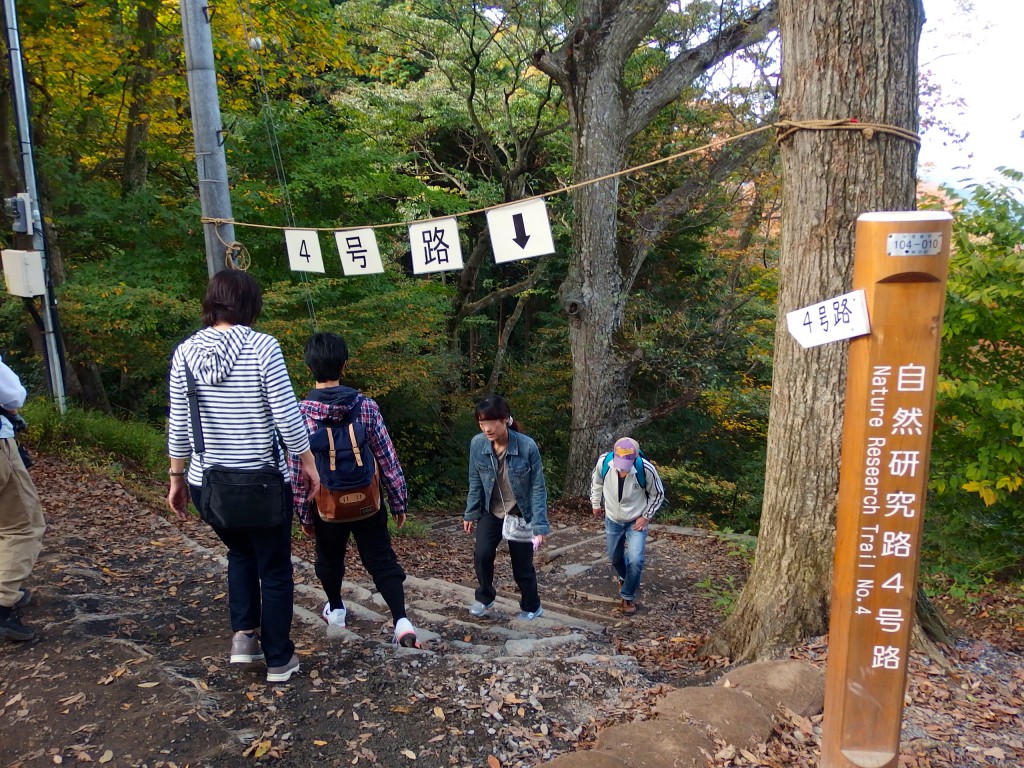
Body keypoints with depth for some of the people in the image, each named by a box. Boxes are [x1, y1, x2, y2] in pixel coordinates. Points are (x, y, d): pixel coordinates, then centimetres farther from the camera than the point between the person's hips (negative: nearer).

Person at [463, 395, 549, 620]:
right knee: (482, 554, -16)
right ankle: (485, 598, 12)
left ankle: (531, 607, 34)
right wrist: (471, 513, 4)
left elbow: (538, 487, -17)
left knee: (522, 566, 6)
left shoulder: (527, 446, -25)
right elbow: (475, 482, -1)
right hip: (491, 512, 2)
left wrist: (539, 524, -17)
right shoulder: (477, 444, -16)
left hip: (521, 515, -2)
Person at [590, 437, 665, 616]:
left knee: (635, 560, -14)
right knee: (614, 557, 18)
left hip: (636, 521, -2)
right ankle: (624, 578, 53)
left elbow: (658, 494, -11)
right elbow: (596, 481, -1)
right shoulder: (604, 461, -26)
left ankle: (628, 596, 10)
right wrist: (596, 503, 7)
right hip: (612, 519, 3)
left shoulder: (646, 469, -31)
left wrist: (646, 516, -12)